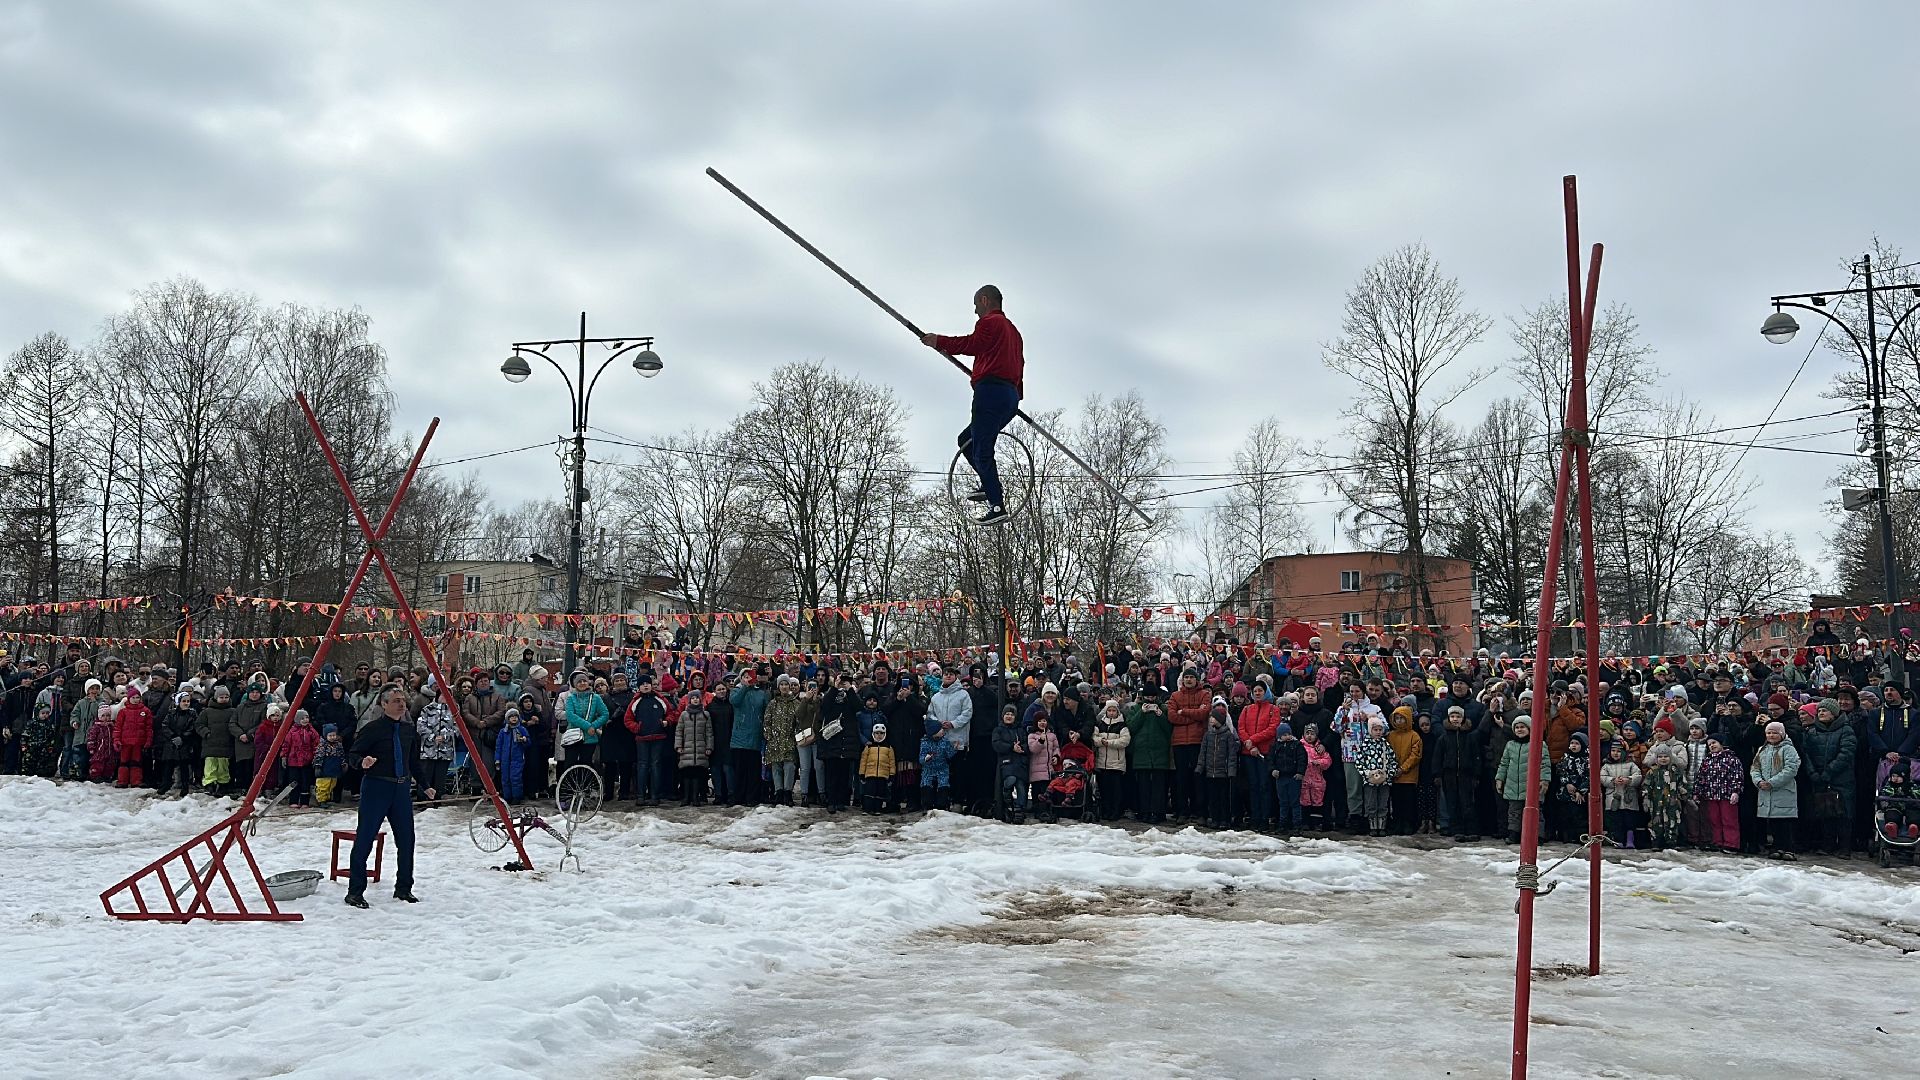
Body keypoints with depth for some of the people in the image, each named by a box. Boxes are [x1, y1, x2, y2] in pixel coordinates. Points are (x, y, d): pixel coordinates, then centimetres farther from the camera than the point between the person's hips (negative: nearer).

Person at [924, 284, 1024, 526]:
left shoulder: (990, 322, -1)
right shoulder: (1011, 329, 28)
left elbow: (972, 344, -14)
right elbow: (1018, 363, 26)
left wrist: (939, 341, -6)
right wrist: (1016, 396, 29)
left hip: (990, 390, -10)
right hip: (1011, 396, 10)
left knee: (982, 451, -10)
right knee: (967, 440, 19)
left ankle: (997, 507, -16)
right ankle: (990, 487, 5)